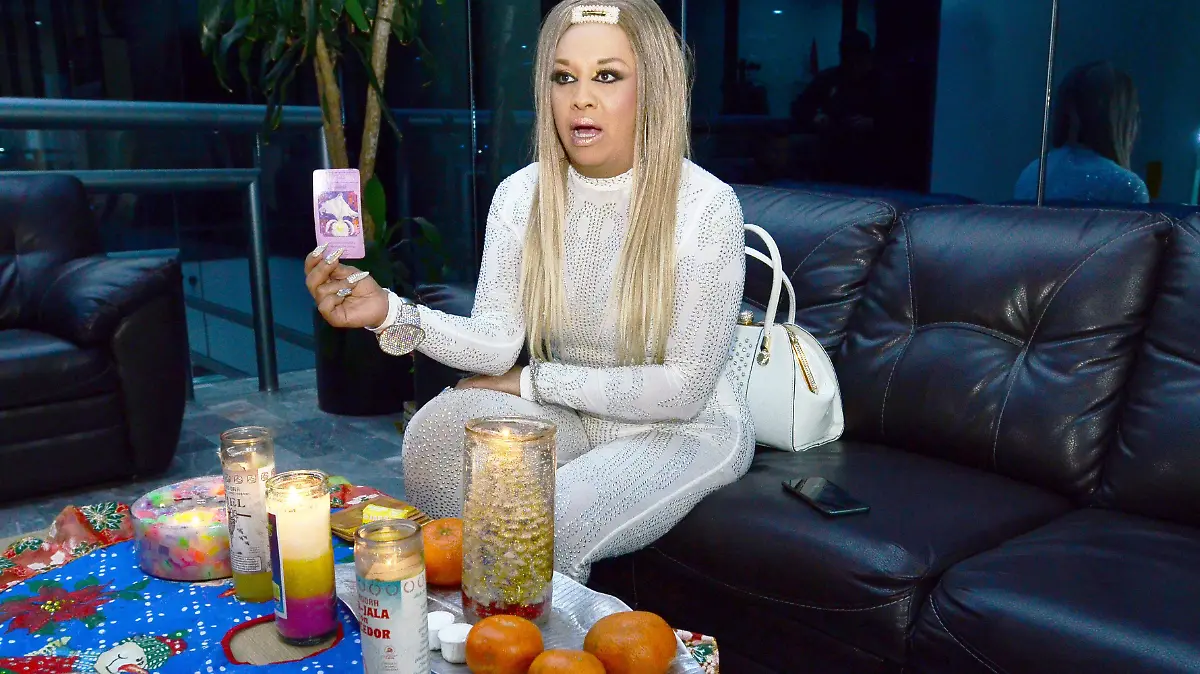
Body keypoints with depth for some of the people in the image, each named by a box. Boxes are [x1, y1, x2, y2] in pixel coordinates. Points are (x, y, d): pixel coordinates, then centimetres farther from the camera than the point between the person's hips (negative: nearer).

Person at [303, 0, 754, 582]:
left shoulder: (706, 206, -20)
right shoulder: (521, 195, -5)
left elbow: (684, 390, -19)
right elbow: (499, 342, -13)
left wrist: (533, 380, -16)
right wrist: (390, 312, -31)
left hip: (684, 429, -4)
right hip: (573, 417, 4)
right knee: (438, 428, -22)